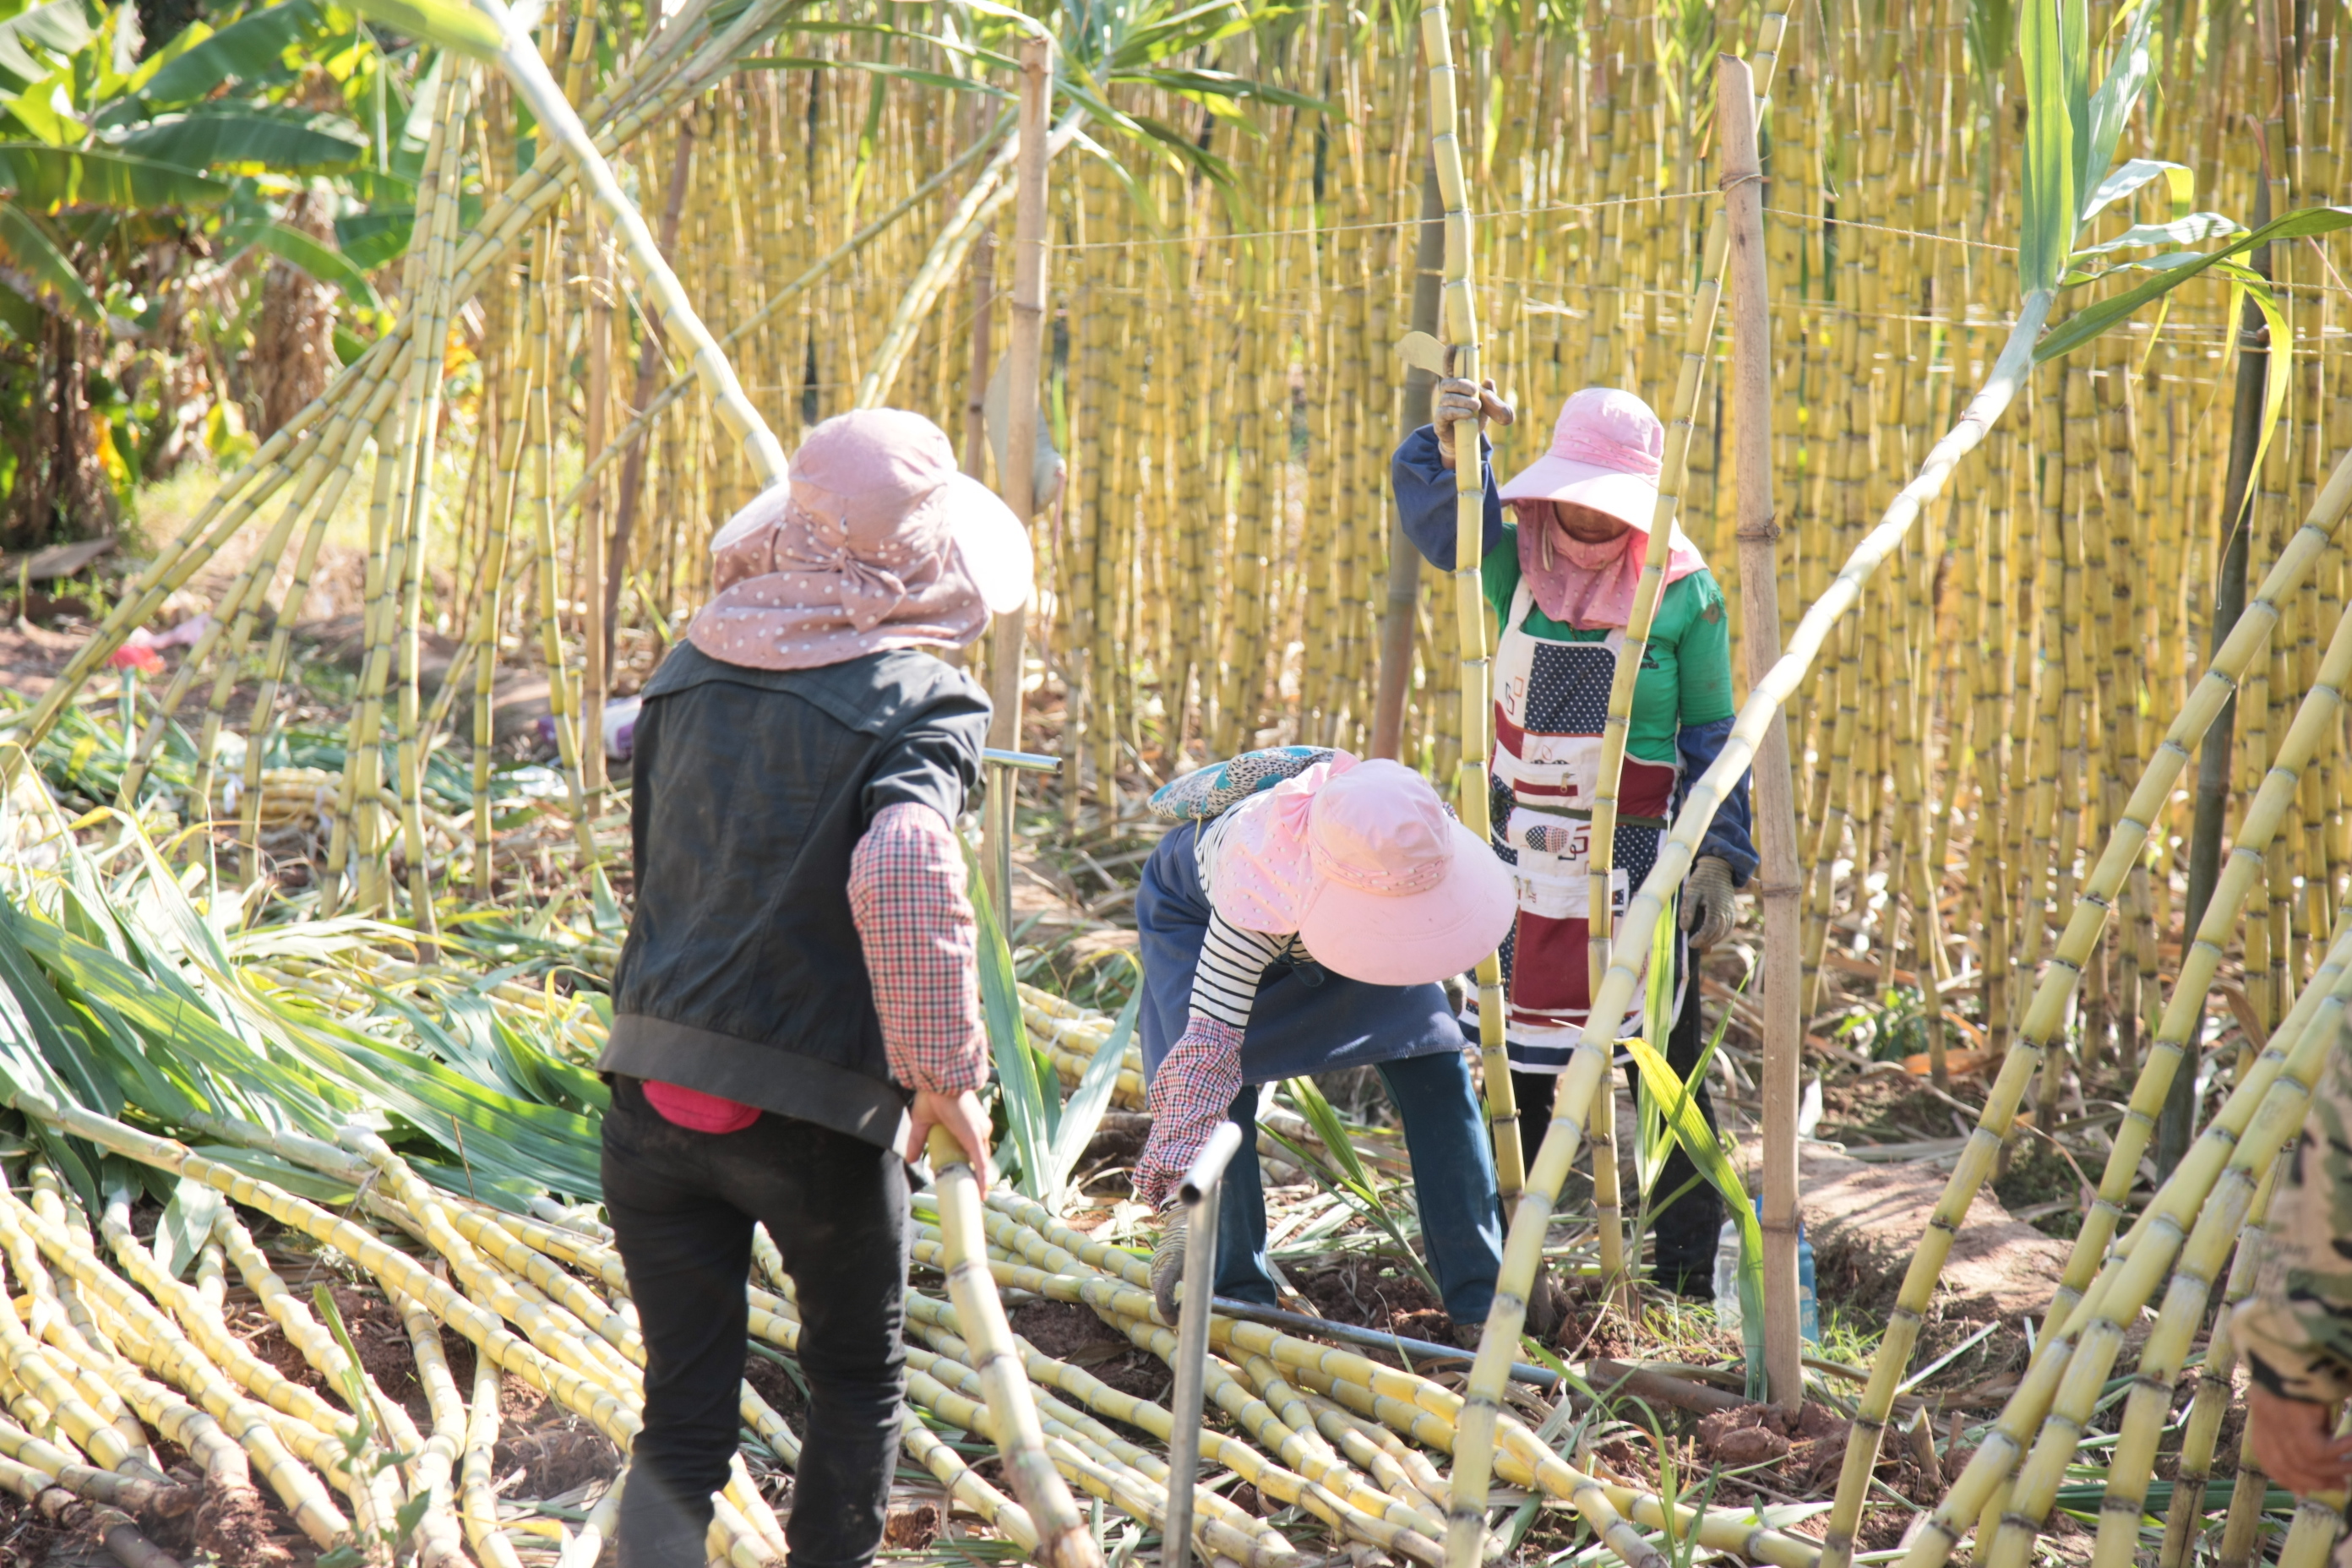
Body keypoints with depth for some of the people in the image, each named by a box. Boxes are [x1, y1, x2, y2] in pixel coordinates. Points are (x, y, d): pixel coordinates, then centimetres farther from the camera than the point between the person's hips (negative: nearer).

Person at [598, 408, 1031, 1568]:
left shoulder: (690, 674, 6)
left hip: (654, 1098, 4)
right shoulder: (915, 700, -13)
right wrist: (946, 1073, -20)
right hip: (815, 1114, -4)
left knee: (681, 1415, 8)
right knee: (856, 1386, 20)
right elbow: (901, 872, -30)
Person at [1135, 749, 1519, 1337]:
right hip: (1196, 908, -4)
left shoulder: (1417, 831, -35)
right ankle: (1236, 1295, -7)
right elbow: (1209, 1041, -46)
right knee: (1219, 1088, -23)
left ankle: (1484, 1299, -2)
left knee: (1434, 1069, -9)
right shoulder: (1260, 898, -47)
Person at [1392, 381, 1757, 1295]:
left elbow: (1711, 740, -2)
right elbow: (1431, 499, 4)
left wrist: (1717, 860, -7)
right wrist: (1451, 437, -16)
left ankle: (1689, 1280, 4)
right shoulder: (1516, 560, 2)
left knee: (1664, 1069, -2)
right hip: (1524, 858, 4)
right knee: (1517, 1067, 11)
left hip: (1638, 864, -3)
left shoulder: (1683, 592, -6)